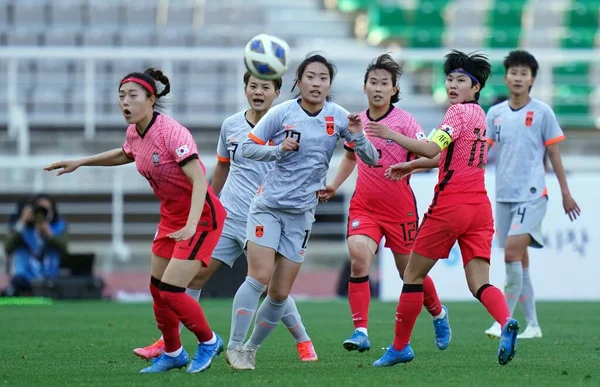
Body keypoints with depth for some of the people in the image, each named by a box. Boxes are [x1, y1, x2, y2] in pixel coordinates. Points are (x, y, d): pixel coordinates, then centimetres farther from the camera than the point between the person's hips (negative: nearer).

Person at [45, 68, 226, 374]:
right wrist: (80, 162, 26)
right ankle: (173, 354, 30)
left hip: (201, 216, -8)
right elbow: (126, 154, 26)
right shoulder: (134, 133, 0)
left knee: (170, 292, -13)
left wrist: (191, 226, -43)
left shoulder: (172, 132, -26)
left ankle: (208, 342, 12)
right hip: (171, 217, 8)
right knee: (157, 289, 11)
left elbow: (199, 180, -32)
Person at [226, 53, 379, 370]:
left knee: (280, 294, 2)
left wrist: (357, 136, -22)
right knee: (259, 277, -16)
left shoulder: (338, 117, -4)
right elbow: (247, 147, -4)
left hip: (301, 213, 3)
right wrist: (278, 149, -20)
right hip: (268, 205, -3)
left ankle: (251, 349, 20)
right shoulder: (282, 112, -10)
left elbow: (371, 159, -2)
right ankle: (235, 345, -6)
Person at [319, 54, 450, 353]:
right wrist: (333, 185, 13)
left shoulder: (404, 121, -9)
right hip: (364, 206, 3)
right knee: (359, 259, -20)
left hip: (399, 207, -3)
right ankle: (360, 331, -19)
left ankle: (438, 315, 39)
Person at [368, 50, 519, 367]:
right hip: (480, 207, 7)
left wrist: (392, 136, -22)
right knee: (479, 284, -2)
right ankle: (506, 322, -33)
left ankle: (400, 347, 16)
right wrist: (412, 166, 29)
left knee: (413, 275, 8)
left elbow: (432, 148, -24)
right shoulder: (478, 114, 17)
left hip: (450, 206, -7)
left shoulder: (459, 112, -10)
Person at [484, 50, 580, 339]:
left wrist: (565, 193, 6)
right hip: (504, 196, 5)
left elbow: (554, 155, 4)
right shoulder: (495, 113, 9)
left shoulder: (542, 112, -1)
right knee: (520, 260, 8)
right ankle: (532, 325, 15)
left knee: (512, 252, -19)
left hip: (531, 195, -5)